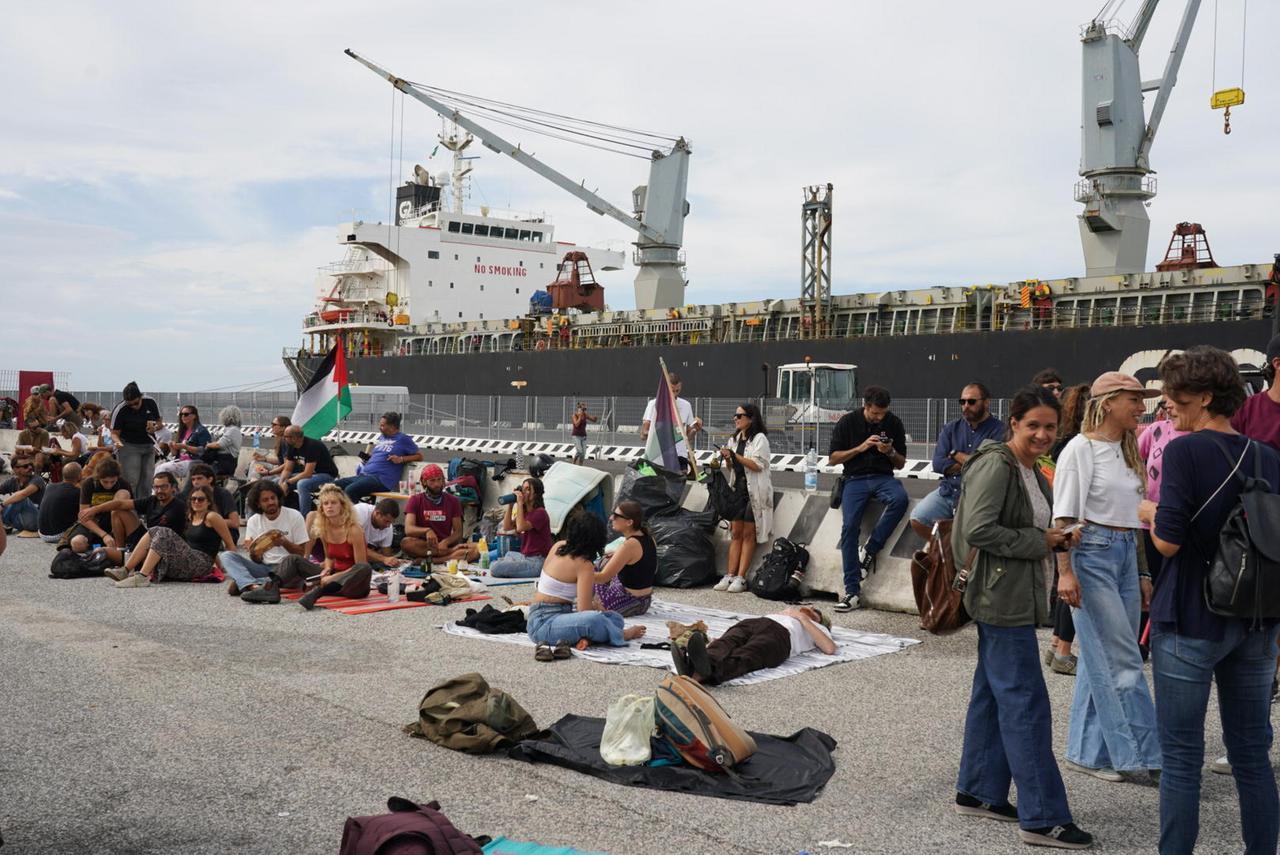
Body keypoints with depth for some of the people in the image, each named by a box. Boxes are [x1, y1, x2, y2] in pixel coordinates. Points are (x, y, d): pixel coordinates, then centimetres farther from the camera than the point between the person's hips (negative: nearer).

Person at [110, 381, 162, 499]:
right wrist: (117, 441, -29)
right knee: (131, 480, -15)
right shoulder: (120, 410, -15)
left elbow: (159, 422, 9)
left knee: (147, 482, 3)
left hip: (148, 445, 4)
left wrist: (154, 427, -13)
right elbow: (114, 432, -8)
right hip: (128, 446, -4)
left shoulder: (151, 403, -5)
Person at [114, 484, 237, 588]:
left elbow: (229, 544, -4)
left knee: (163, 534, -22)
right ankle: (125, 570, -15)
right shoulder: (191, 517, 20)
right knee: (153, 532, -3)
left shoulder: (212, 517, -3)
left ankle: (142, 577, -33)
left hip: (201, 563, -8)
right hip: (189, 559, 8)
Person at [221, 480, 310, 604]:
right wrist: (254, 553, -18)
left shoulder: (294, 516, -1)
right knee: (226, 556, -16)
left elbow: (301, 553, -1)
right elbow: (257, 561, 5)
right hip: (263, 568, 3)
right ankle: (256, 587, -44)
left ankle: (243, 583, -34)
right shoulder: (254, 521, 7)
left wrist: (284, 542, -19)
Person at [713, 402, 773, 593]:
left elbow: (757, 465, -16)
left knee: (748, 534, -3)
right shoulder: (735, 439, 15)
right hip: (738, 489, 6)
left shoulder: (759, 438, -6)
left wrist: (735, 455, -16)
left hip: (754, 491, -6)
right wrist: (727, 459, -1)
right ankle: (730, 575, 2)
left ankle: (740, 578, -5)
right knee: (735, 533, 3)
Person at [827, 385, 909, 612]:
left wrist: (890, 452, -10)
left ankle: (870, 550, -21)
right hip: (855, 479, -1)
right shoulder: (848, 422, 2)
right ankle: (852, 590, -21)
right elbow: (832, 459, 2)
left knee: (900, 498, -34)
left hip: (883, 477, 1)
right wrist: (860, 448, -10)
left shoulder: (894, 423, 6)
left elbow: (901, 464, 13)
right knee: (850, 527, -22)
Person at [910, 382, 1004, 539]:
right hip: (947, 491, 5)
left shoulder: (999, 431, -4)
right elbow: (938, 463, 3)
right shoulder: (950, 429, 13)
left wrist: (956, 455, 1)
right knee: (917, 521, -13)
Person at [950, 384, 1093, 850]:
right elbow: (978, 530, -23)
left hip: (1018, 597, 10)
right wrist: (1040, 542, -16)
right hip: (1001, 598, -10)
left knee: (992, 694, 15)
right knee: (1026, 703, -7)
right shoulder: (995, 466, -16)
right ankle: (1042, 818, -2)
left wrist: (1056, 538, 5)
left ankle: (977, 793, 25)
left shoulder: (1033, 471, 13)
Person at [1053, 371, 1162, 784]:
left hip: (1126, 555, 8)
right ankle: (1137, 755, 0)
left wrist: (1142, 573, 17)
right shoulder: (1082, 448, -9)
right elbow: (1064, 516, -12)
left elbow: (1134, 517, 18)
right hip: (1092, 552, -8)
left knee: (1102, 659, 9)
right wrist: (1065, 571, -18)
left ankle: (1087, 753, 17)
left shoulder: (1129, 451, 15)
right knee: (1121, 659, -6)